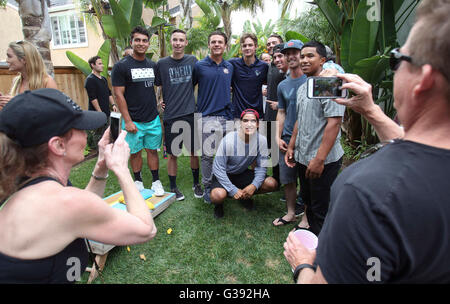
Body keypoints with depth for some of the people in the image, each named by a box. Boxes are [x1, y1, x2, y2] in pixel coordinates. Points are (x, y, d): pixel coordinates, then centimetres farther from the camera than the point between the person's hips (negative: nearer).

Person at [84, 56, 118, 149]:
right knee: (98, 134, -1)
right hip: (97, 113, -8)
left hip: (106, 112, 9)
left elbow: (109, 93, 22)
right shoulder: (90, 79, -12)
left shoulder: (103, 79, 15)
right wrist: (100, 112, -20)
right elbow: (92, 98, -18)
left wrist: (113, 104, 10)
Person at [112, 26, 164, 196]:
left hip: (153, 119, 4)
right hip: (133, 121, -3)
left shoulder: (153, 66, 10)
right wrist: (127, 121, -13)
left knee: (152, 150, 10)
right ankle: (138, 182, 24)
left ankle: (156, 182, 20)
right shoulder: (121, 66, -6)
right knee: (135, 152, 8)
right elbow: (118, 95, -9)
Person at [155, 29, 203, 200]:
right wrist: (159, 102, -2)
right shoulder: (162, 63, 1)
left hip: (191, 113, 2)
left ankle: (196, 183, 27)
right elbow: (155, 86, 10)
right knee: (173, 154, 6)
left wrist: (198, 103, 11)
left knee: (194, 152, 9)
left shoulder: (193, 60, 6)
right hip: (171, 115, -1)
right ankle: (173, 187, 22)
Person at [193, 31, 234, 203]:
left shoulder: (230, 67, 13)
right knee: (207, 155, 1)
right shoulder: (200, 66, 0)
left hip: (227, 117, 4)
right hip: (207, 117, -3)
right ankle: (207, 187, 17)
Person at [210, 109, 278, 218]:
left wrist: (254, 185, -23)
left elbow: (261, 167, -6)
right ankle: (219, 204, 6)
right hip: (223, 175, -4)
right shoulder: (228, 140, -27)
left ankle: (245, 196, 14)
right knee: (218, 195, -35)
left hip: (243, 173, 5)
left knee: (272, 184, -14)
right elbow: (218, 169, -23)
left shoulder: (261, 140, -16)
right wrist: (234, 190, -25)